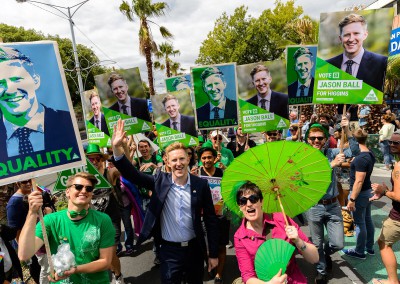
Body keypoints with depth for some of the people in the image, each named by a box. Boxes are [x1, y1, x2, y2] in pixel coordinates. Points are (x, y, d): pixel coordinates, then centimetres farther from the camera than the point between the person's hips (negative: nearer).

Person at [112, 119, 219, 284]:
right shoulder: (160, 181, -8)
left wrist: (213, 254, 0)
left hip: (195, 248, 1)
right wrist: (117, 147, -32)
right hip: (169, 250, -1)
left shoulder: (201, 185, -8)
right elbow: (132, 175, -17)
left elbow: (210, 220, -3)